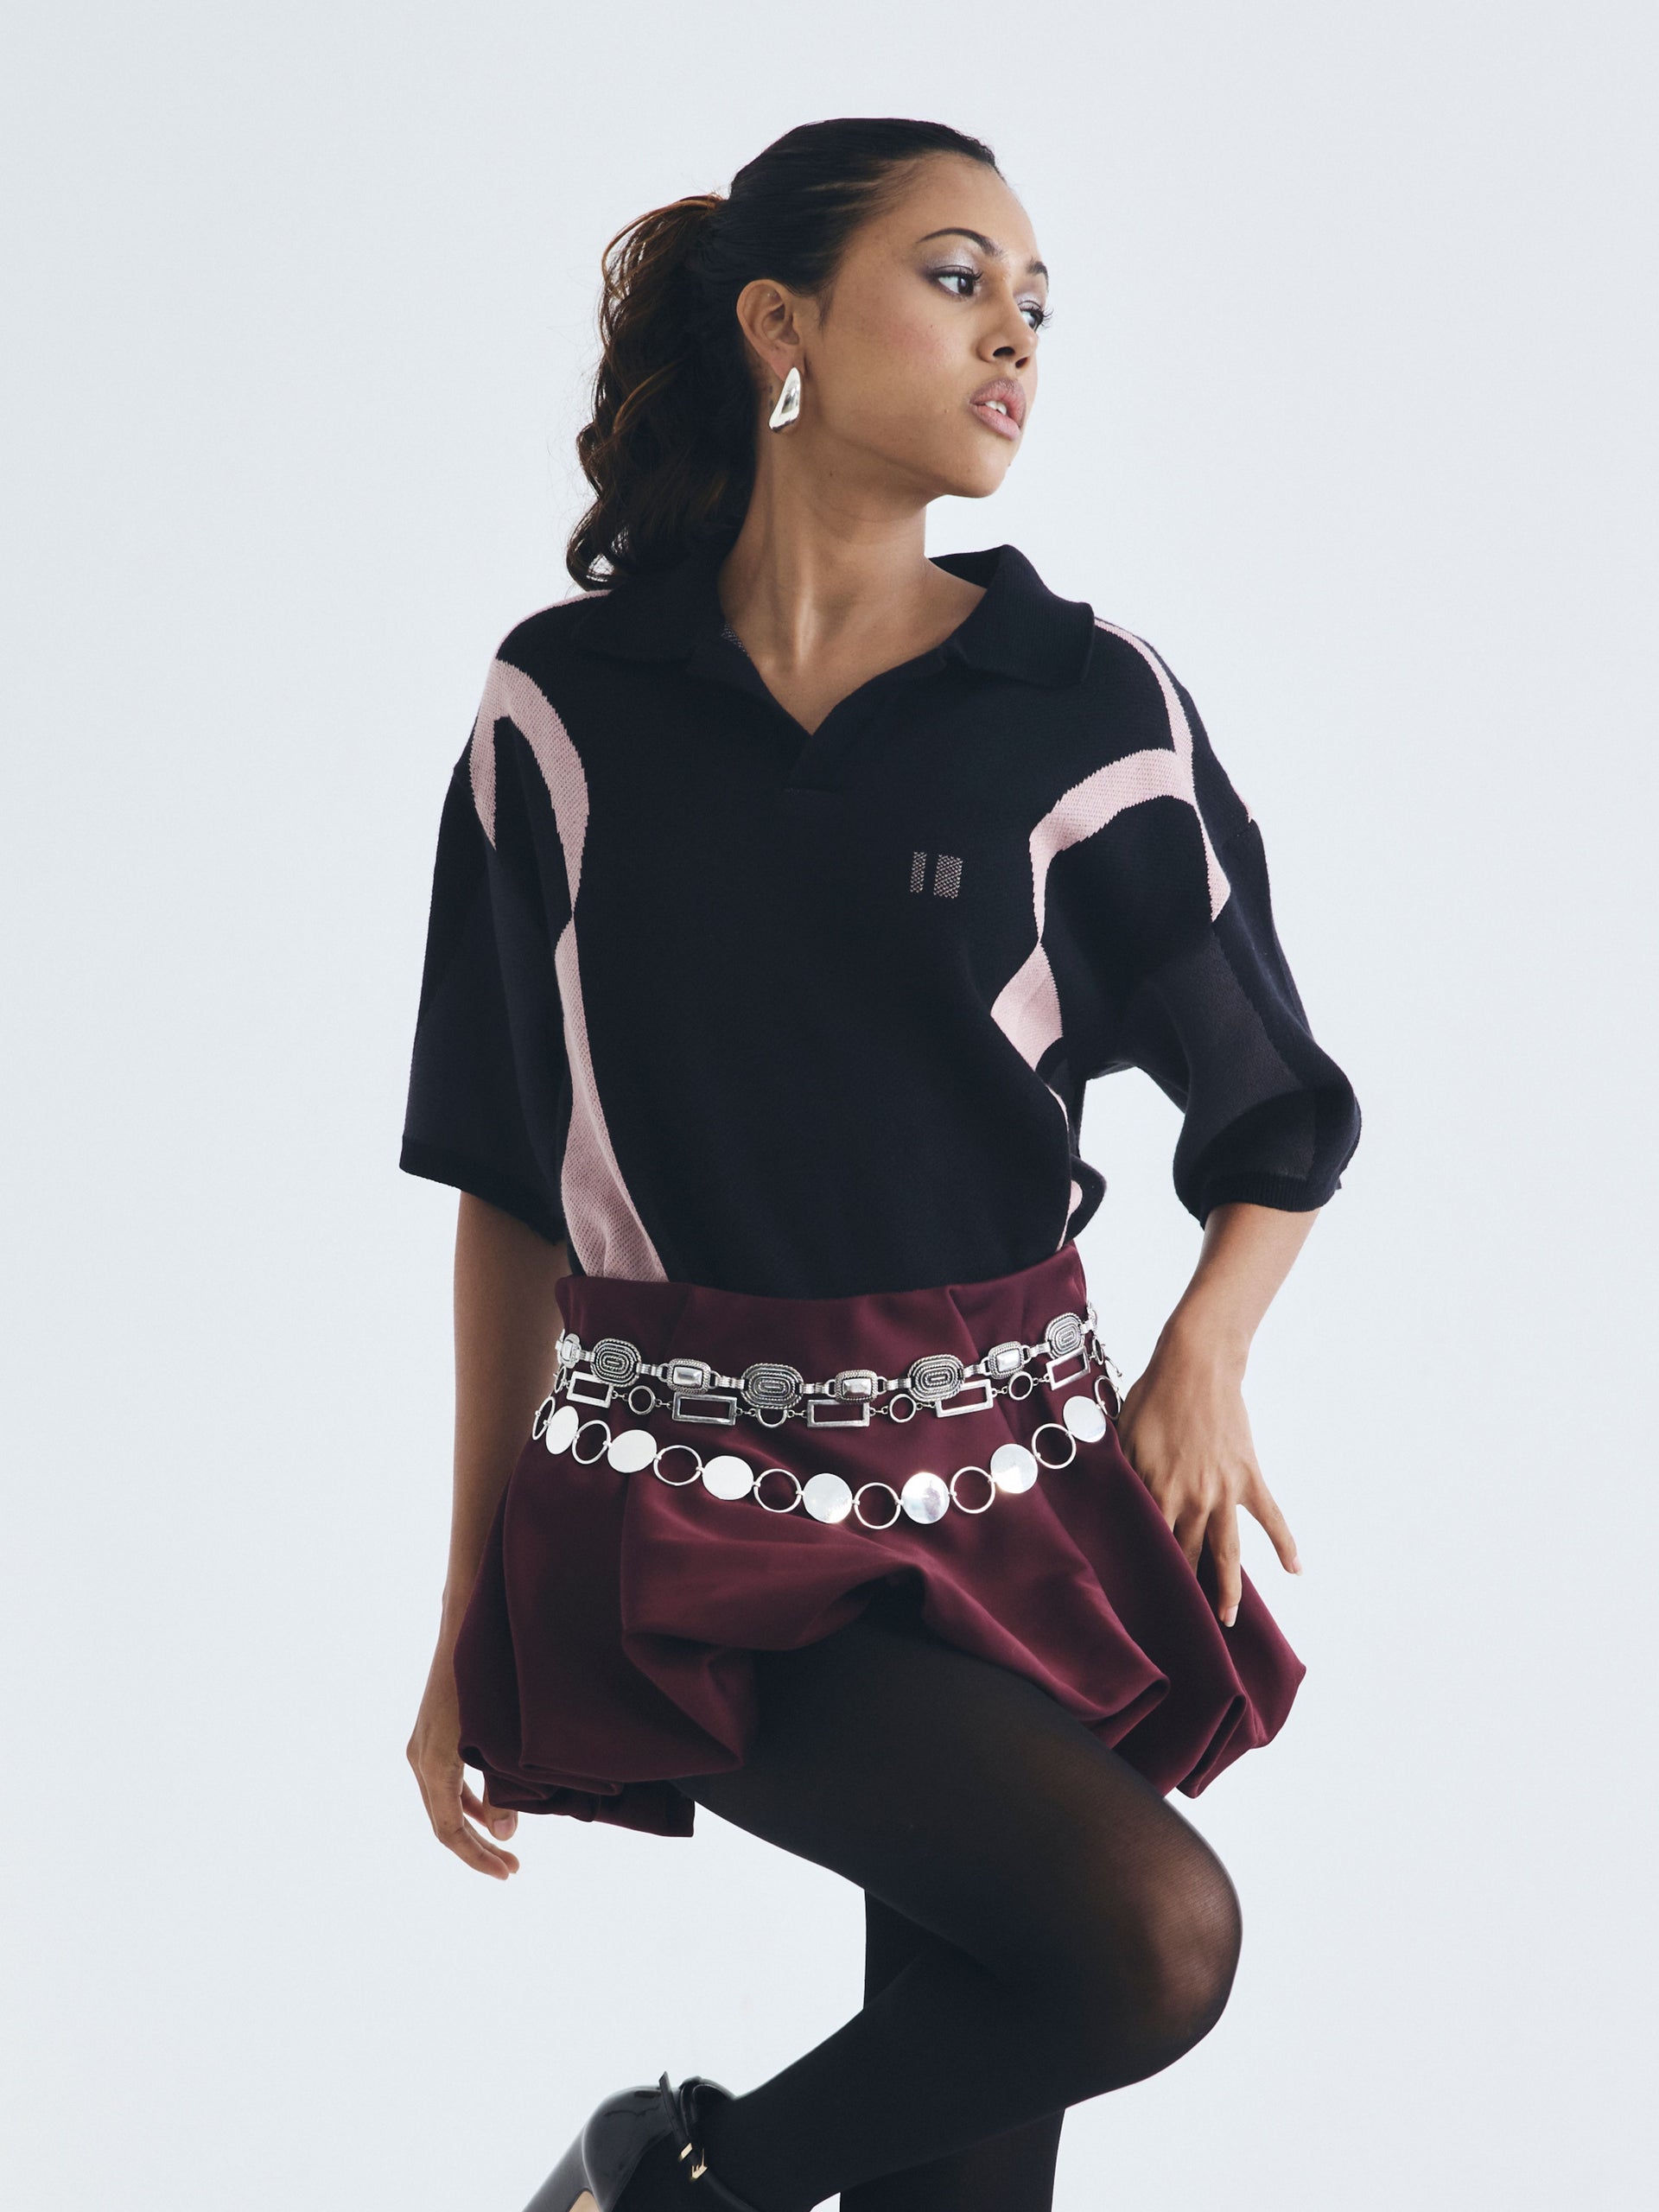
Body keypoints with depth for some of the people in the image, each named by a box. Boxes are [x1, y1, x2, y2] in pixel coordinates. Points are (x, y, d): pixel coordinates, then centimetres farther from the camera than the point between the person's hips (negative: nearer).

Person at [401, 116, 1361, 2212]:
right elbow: (510, 1189, 6)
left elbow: (1280, 1124, 11)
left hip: (1011, 1490, 3)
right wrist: (470, 1617, 7)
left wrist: (1203, 1353, -9)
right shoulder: (563, 705, 0)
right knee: (1152, 1930, -22)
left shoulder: (1091, 707, 1)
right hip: (701, 1497, -2)